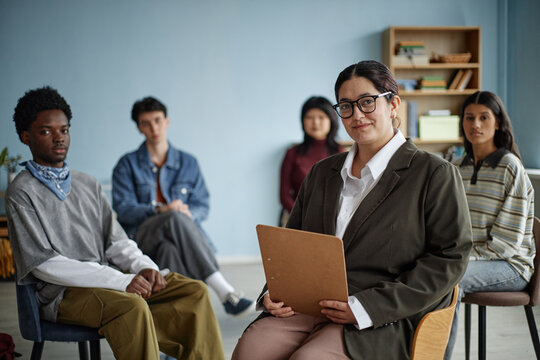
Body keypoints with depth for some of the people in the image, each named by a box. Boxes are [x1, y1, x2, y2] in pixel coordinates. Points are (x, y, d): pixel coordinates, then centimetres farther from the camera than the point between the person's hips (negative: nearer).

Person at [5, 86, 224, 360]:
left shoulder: (88, 185, 18)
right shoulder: (22, 192, -4)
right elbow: (43, 264, -14)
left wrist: (143, 266, -8)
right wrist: (121, 281, -21)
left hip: (107, 278, 7)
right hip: (61, 293, -7)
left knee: (195, 292, -10)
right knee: (131, 305, -36)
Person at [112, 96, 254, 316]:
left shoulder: (188, 163, 19)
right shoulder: (128, 165, 11)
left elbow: (202, 206, 12)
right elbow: (123, 209, -1)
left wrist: (186, 213, -14)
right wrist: (159, 211, -19)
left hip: (179, 234, 2)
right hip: (141, 236, -2)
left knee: (170, 250, -36)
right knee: (176, 219, -36)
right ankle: (223, 291, -44)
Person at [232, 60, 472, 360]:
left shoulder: (435, 174, 3)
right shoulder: (322, 173, 22)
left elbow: (449, 259, -6)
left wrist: (366, 307, -14)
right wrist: (274, 294, -1)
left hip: (384, 321, -4)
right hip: (307, 308, 5)